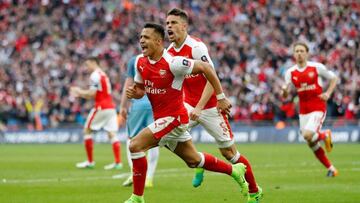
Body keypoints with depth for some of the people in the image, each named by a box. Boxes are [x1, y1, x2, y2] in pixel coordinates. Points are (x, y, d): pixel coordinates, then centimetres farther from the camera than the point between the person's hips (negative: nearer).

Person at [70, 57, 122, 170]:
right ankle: (118, 162, -6)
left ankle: (90, 161, 4)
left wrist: (79, 91, 0)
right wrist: (80, 94, 20)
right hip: (110, 106, 8)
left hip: (101, 107, -8)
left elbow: (92, 94, -14)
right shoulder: (103, 75, 21)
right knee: (112, 133, 2)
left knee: (87, 130, 4)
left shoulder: (95, 75, -8)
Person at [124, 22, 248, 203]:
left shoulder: (172, 63, -21)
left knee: (135, 145, -19)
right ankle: (234, 170, 40)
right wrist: (133, 92, -9)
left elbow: (205, 68, -14)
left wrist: (221, 97, -11)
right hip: (161, 118, 8)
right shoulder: (140, 62, 2)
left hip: (173, 117, -8)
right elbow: (140, 90, 16)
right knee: (193, 160, 19)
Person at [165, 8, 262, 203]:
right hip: (189, 105, 6)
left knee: (228, 152, 0)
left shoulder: (196, 47, -20)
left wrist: (199, 107, -29)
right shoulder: (169, 52, 2)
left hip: (210, 106, -6)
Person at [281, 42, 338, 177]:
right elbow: (285, 95, 6)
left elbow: (333, 78, 6)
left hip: (318, 108, -4)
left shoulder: (317, 67, -5)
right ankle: (331, 169, 21)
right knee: (312, 145, 5)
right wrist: (284, 91, -18)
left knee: (308, 135, -25)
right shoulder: (290, 72, 4)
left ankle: (325, 135, 8)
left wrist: (328, 93, -8)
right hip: (303, 110, 4)